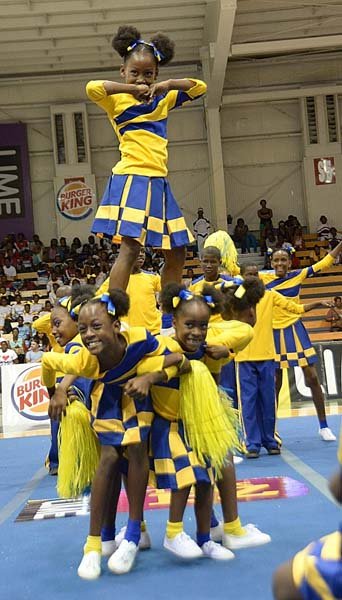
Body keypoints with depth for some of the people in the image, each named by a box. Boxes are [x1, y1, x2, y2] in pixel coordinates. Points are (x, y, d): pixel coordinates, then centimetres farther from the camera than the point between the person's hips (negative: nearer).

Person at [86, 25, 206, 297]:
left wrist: (167, 85, 3)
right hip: (132, 180, -7)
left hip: (158, 183, 7)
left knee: (177, 251, 11)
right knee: (130, 247, -19)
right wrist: (132, 88, -11)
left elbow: (199, 87, 19)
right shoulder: (117, 100, -1)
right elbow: (93, 88, -22)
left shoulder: (163, 100, 17)